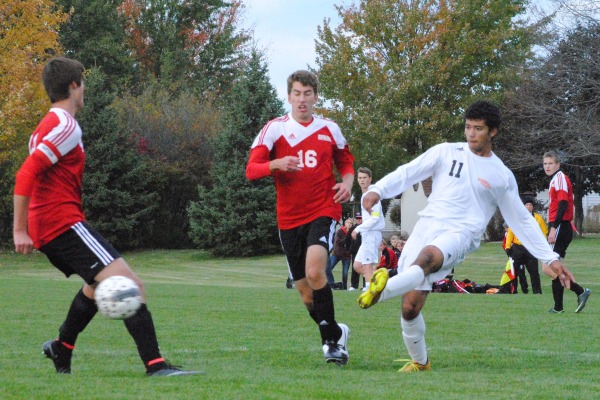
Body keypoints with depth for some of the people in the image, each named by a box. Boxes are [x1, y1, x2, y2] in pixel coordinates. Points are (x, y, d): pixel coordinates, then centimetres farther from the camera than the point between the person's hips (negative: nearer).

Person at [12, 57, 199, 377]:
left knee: (97, 284, 33)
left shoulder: (45, 127, 21)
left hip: (47, 229, 11)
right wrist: (20, 230, -21)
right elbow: (27, 174, -20)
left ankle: (61, 349, 44)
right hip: (65, 223, -11)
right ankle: (155, 365, -30)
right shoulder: (66, 126, -11)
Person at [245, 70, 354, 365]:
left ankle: (331, 339, -14)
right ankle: (336, 334, 29)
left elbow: (346, 162, 23)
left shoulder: (330, 130, 7)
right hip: (289, 218, 2)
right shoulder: (274, 129, 1)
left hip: (323, 211, -2)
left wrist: (347, 183, 1)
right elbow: (251, 170, -5)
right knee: (306, 292, 5)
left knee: (315, 272, -26)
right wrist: (276, 164, -25)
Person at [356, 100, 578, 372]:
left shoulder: (502, 176, 13)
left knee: (427, 257, -39)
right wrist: (377, 190, -10)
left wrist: (551, 259, 17)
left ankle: (381, 290, -62)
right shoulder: (447, 152, 14)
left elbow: (522, 222, 20)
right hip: (427, 225, 2)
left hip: (460, 235, -2)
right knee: (410, 307, -8)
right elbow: (408, 173, 8)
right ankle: (419, 362, 15)